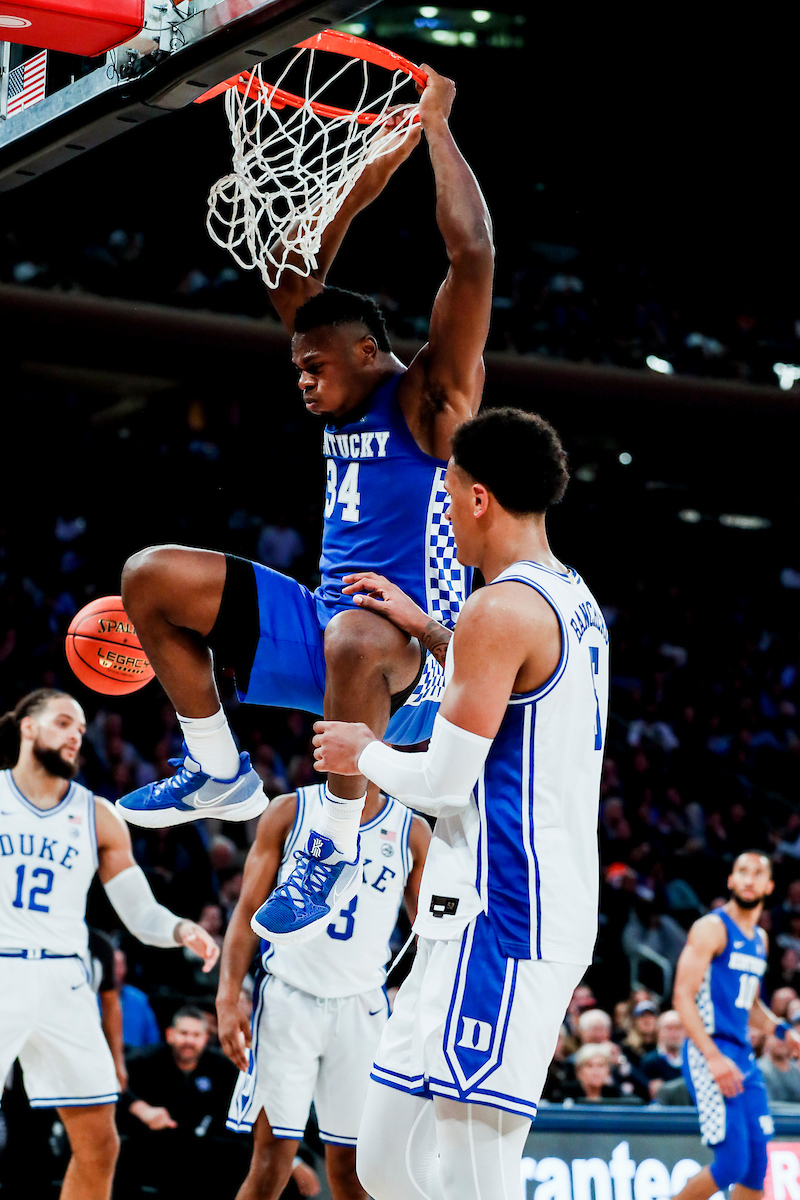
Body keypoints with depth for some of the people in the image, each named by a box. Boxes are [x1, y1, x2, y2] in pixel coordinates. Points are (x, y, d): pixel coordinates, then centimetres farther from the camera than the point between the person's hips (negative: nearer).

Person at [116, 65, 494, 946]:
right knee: (150, 578, 0)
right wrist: (366, 179, 12)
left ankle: (336, 850, -26)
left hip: (411, 645, -8)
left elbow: (472, 257, -20)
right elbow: (295, 276, 18)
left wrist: (434, 126, -14)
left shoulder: (428, 399, -8)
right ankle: (219, 774, 10)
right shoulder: (344, 401, 13)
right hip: (320, 627, 8)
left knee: (352, 637, -45)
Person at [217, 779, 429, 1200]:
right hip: (287, 1002, -1)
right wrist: (228, 998, -7)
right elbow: (248, 911, 4)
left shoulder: (412, 833, 7)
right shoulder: (289, 812, 4)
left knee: (350, 1164, 1)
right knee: (272, 1153, -8)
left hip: (361, 1008, 2)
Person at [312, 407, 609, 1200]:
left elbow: (444, 783, -15)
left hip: (497, 925, -10)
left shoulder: (501, 609, -14)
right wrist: (428, 631, 33)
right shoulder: (574, 601, 16)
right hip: (551, 912, 10)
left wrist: (365, 753, 5)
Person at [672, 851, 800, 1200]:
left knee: (756, 1167, 5)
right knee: (733, 1163, -13)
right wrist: (714, 1057, -23)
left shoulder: (759, 938, 18)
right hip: (708, 1054, -8)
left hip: (743, 1057, 8)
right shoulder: (712, 928, -8)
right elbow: (683, 996, -15)